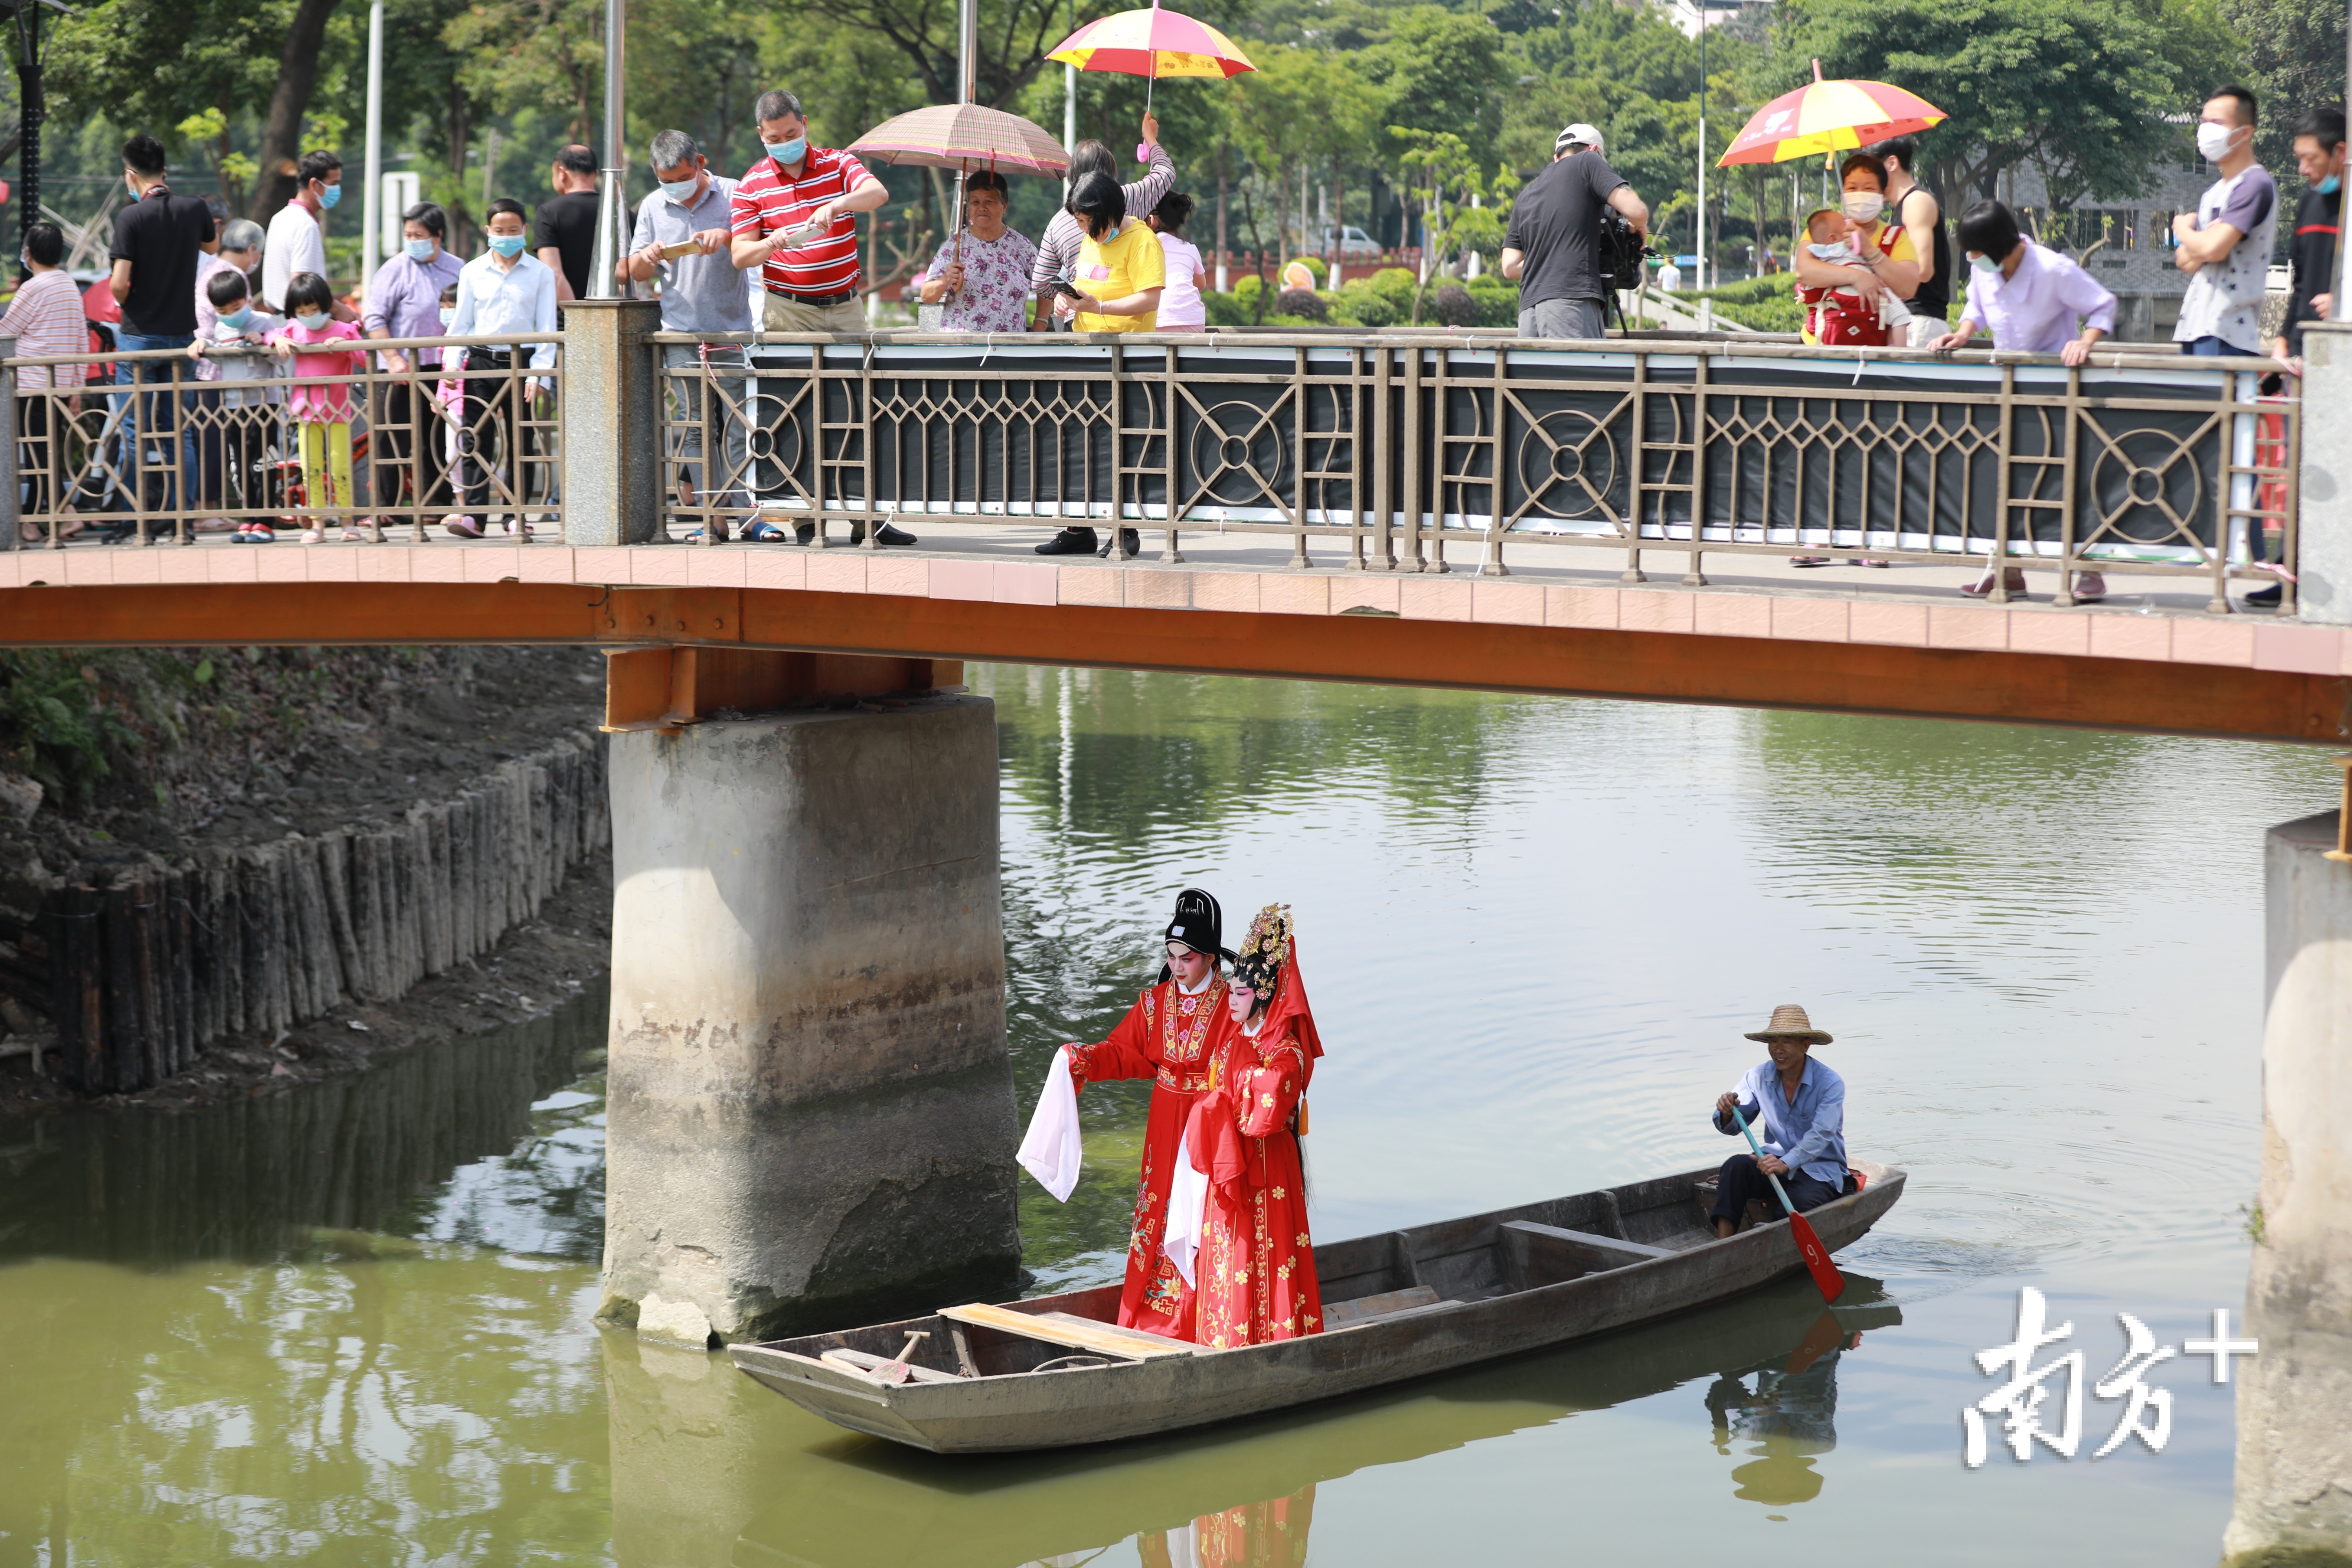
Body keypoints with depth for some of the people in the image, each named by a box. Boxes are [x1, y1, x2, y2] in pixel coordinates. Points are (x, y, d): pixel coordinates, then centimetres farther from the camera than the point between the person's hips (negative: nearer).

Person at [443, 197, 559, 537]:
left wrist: (539, 370, -7)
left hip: (521, 362, -1)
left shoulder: (541, 273, 5)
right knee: (474, 439, -6)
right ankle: (472, 512, -8)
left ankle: (516, 515, 9)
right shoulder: (472, 272, 9)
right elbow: (461, 324, 12)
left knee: (518, 442, 4)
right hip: (480, 361, 1)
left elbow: (546, 327, 3)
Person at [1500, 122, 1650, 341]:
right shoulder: (1587, 163, 9)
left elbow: (1510, 267, 19)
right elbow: (1635, 210, -4)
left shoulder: (1526, 195, 26)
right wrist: (1640, 229, 17)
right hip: (1572, 301, -6)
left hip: (1529, 308, 6)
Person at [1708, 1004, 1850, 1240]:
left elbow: (1821, 1135, -24)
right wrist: (1727, 1113, -28)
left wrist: (1786, 1164, -39)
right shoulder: (1758, 1077, 1)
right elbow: (1732, 1127, -1)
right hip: (1776, 1161, 4)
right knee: (1736, 1165, -27)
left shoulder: (1830, 1084, -12)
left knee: (1801, 1203, -36)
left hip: (1820, 1170, -4)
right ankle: (1721, 1246, -35)